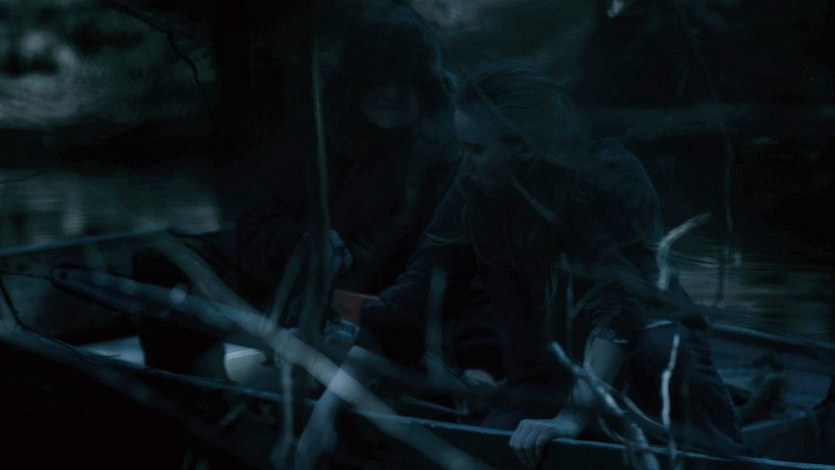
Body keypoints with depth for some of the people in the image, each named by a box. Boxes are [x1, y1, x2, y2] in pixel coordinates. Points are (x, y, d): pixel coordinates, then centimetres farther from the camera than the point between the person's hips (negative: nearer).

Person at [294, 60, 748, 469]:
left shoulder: (612, 177, -19)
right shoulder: (473, 196, -9)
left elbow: (621, 300, -30)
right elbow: (408, 302, -9)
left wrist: (575, 416, -41)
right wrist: (326, 410, -16)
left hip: (630, 369, -4)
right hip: (542, 386, 4)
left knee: (664, 346, -36)